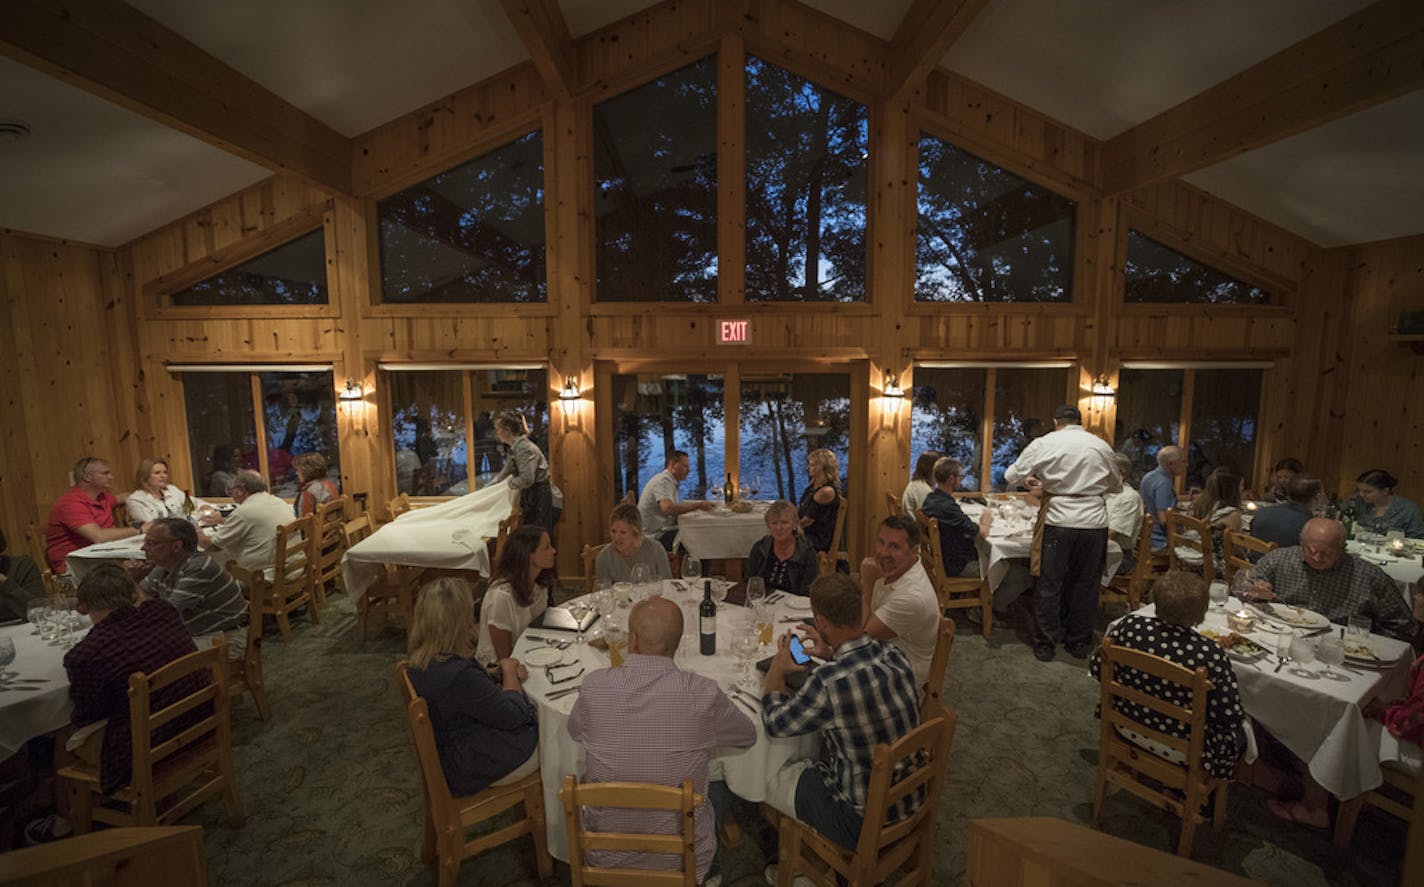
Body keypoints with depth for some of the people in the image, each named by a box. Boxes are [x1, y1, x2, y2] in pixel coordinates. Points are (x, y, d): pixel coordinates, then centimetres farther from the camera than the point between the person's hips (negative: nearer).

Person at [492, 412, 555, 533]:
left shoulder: (525, 448, -20)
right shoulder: (514, 448, 10)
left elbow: (527, 479, -29)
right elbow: (504, 472, 22)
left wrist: (510, 483, -11)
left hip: (539, 496, -10)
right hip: (530, 496, 10)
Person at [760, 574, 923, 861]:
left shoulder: (827, 682, -33)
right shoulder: (895, 655, -12)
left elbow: (774, 723, -12)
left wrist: (777, 670, 4)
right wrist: (831, 654, 17)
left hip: (864, 824, -7)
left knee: (768, 780, 11)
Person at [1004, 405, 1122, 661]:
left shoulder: (1044, 443, -2)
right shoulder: (1102, 446, 7)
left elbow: (1011, 476, 1)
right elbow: (1116, 486, 20)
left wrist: (1028, 480, 21)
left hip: (1058, 520, -3)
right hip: (1094, 521, 3)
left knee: (1049, 585, 8)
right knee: (1085, 585, 14)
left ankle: (1046, 643, 16)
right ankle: (1080, 643, 27)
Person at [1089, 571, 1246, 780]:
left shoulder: (1129, 627, -21)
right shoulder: (1212, 655, -28)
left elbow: (1096, 669, -7)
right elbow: (1230, 717, -15)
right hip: (1181, 752, -4)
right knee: (1239, 731, 27)